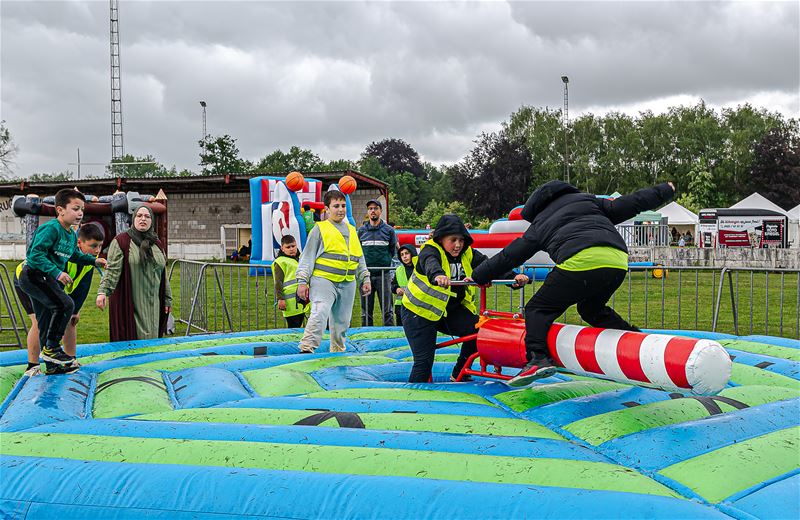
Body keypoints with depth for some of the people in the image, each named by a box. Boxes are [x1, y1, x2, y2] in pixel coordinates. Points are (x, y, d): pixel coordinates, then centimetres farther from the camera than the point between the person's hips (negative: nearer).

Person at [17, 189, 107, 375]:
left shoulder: (72, 235, 9)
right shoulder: (50, 228, -19)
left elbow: (74, 255, 26)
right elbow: (36, 254, -25)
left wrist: (93, 260, 14)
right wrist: (57, 272, -30)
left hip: (45, 279, 10)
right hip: (33, 275, -10)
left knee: (46, 324, 13)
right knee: (65, 304, -23)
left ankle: (51, 366, 20)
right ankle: (51, 348, -10)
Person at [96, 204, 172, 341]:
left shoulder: (157, 244, 15)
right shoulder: (121, 241, -2)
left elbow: (163, 275, 18)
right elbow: (112, 270, -10)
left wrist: (167, 298, 18)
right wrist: (103, 291, -23)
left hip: (152, 306, 5)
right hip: (128, 304, -5)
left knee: (150, 340, 5)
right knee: (129, 340, -4)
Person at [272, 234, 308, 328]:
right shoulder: (280, 262, -4)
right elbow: (278, 283, -9)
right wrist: (280, 299, -16)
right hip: (291, 302, -7)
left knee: (299, 326, 11)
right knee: (293, 328, -7)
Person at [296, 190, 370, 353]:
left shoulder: (352, 231, 19)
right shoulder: (320, 229, 1)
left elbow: (360, 258, 25)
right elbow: (307, 256, -1)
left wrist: (365, 279, 18)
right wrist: (302, 281, -8)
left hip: (348, 284, 6)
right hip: (323, 280, -5)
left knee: (342, 321, 12)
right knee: (320, 313, -26)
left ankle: (337, 352, 28)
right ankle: (306, 349, -26)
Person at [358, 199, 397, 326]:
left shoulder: (389, 230, 5)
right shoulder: (361, 230, 8)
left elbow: (393, 251, 12)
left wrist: (384, 261, 7)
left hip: (384, 274, -1)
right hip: (365, 274, 1)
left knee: (387, 310, 0)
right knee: (366, 311, 7)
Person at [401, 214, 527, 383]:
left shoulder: (467, 254, -2)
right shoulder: (430, 250, -18)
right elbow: (431, 264, -41)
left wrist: (513, 277, -34)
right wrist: (437, 276, -65)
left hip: (450, 310, 5)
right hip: (419, 311, -5)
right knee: (424, 361, -10)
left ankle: (458, 375, 4)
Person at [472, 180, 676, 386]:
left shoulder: (538, 225, 27)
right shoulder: (588, 200, 34)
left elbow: (509, 255, 31)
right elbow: (625, 205, 31)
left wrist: (479, 276, 41)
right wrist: (664, 191, 45)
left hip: (580, 261, -5)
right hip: (618, 263, 5)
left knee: (538, 309, 9)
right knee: (592, 309, 31)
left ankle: (538, 358, -12)